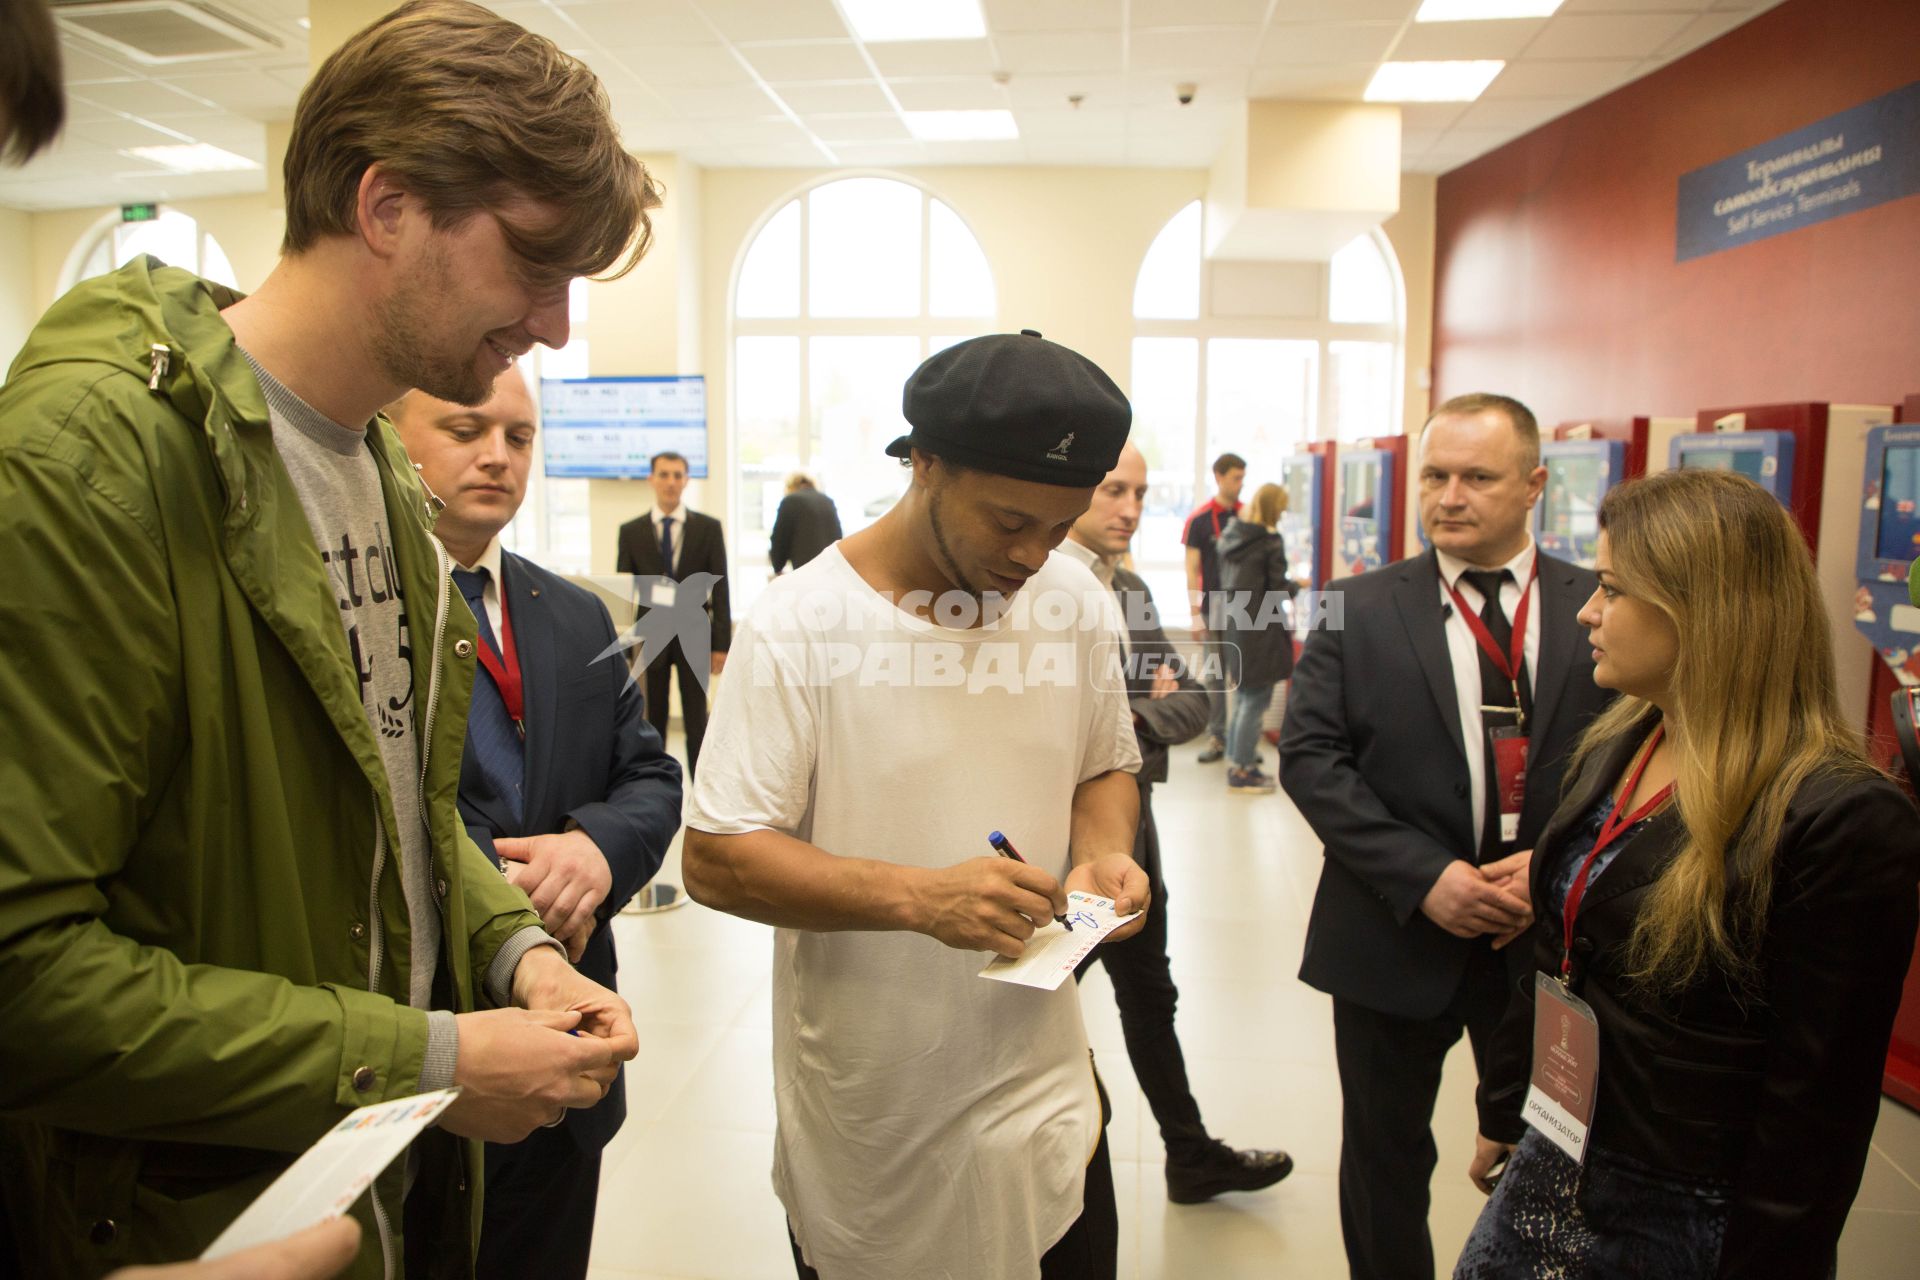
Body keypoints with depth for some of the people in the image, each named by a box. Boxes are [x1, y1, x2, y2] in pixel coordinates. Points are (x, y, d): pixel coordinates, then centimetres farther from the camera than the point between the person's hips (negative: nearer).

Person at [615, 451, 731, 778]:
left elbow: (720, 588, 0)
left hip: (693, 637, -1)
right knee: (651, 723, 8)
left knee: (697, 723, 5)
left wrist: (721, 643, -4)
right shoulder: (631, 531, 4)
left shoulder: (708, 527, 2)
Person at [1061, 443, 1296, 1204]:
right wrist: (1151, 709, -15)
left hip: (1129, 834, 8)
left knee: (1149, 997, 23)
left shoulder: (1131, 589, 8)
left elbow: (1191, 704, 4)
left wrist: (1132, 718, -15)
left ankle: (1192, 1156, 41)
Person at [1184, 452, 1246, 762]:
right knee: (1215, 676, 5)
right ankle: (1216, 737, 14)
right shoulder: (1199, 519, -1)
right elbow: (1192, 569, -1)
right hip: (1214, 608, -2)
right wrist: (1196, 614, -6)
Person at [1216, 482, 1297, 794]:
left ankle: (1236, 761, 27)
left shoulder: (1230, 536, 8)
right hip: (1258, 630, -8)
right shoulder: (1271, 541, -14)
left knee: (1242, 696, 19)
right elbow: (1278, 590, -12)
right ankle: (1241, 772, 4)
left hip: (1232, 623, 8)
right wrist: (1296, 585, 6)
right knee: (1256, 701, 0)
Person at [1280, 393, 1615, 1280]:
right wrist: (1425, 877, -18)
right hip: (1396, 932, 0)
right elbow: (1309, 753, -9)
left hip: (1551, 935, 1)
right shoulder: (1360, 609, -4)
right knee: (1385, 1158, 16)